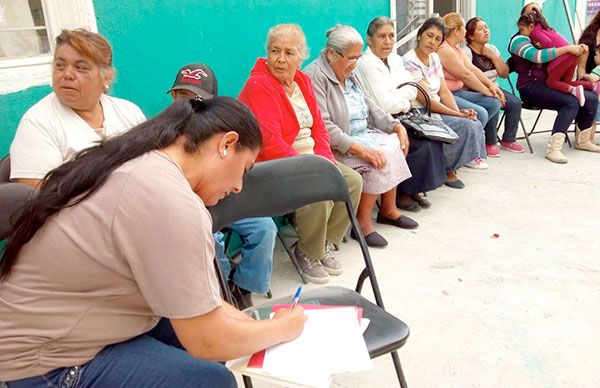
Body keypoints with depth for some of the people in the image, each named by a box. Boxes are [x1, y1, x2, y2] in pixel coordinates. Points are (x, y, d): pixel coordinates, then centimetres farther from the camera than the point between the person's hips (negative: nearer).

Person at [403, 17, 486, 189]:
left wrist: (459, 111, -10)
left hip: (436, 110, 8)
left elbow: (444, 92, 8)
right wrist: (458, 114, -17)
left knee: (476, 124, -9)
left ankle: (449, 168, 4)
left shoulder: (434, 58, 10)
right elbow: (426, 101, -19)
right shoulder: (409, 62, -16)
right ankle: (447, 170, 0)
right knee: (466, 126, -19)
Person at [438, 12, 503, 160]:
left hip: (458, 92, 11)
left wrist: (491, 85, 1)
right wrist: (487, 91, -7)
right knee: (480, 113, -25)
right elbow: (466, 75, -15)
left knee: (495, 103, 2)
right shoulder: (445, 50, -17)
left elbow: (472, 68, 12)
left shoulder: (456, 48, 16)